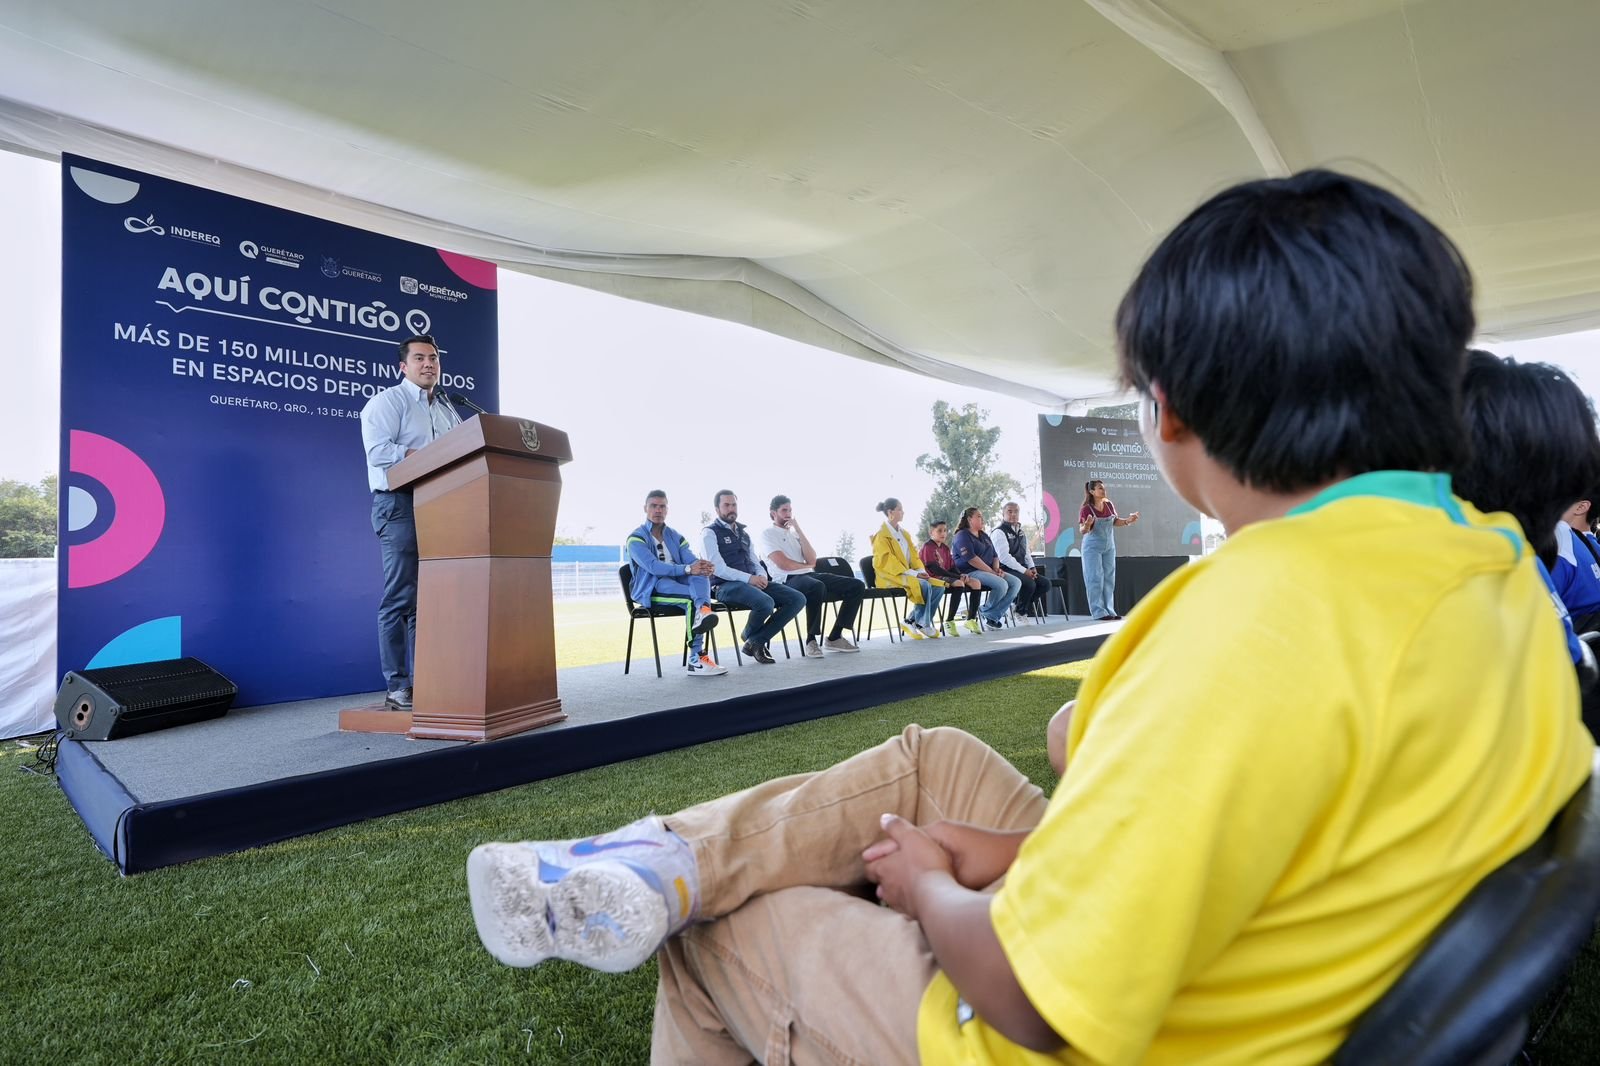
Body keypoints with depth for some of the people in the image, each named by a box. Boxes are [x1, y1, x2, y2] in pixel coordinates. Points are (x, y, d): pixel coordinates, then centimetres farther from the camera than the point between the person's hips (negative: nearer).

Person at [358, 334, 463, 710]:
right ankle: (398, 686, -1)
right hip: (401, 505, -7)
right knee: (401, 598, -6)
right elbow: (378, 450, -14)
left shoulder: (447, 409, 23)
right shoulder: (386, 401, 1)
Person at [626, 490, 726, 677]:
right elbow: (653, 566, -18)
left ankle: (703, 610, -58)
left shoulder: (675, 536, 19)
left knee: (700, 574, -28)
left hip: (677, 582, 5)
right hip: (651, 589, -5)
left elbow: (693, 562, 3)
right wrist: (687, 569, -31)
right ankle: (697, 658, -36)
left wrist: (706, 568, -23)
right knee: (692, 599, -31)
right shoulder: (636, 538, 1)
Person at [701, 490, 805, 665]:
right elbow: (718, 569, -12)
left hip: (753, 582, 7)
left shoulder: (743, 533, 24)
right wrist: (749, 579, -20)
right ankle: (749, 635, 1)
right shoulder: (709, 533, 0)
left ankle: (756, 641, -9)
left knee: (798, 599, -11)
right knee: (766, 603, -35)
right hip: (726, 586, -7)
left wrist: (762, 575, -4)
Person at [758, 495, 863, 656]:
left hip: (809, 575, 7)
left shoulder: (793, 532, 23)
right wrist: (807, 566, 7)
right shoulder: (768, 533, 4)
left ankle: (834, 637, -2)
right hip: (787, 581, -7)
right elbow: (784, 564, -10)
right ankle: (811, 640, -24)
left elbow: (812, 561, 7)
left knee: (857, 585, -7)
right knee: (816, 586, -41)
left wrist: (798, 529, 5)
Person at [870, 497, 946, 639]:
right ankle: (924, 624, -15)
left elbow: (914, 555, 16)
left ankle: (913, 621, -10)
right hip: (889, 577, -8)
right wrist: (912, 573, -21)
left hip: (907, 574, 8)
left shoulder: (904, 534, 18)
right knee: (924, 586, -30)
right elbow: (886, 560, -16)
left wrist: (921, 570, -5)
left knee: (939, 587, -10)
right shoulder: (881, 535, -7)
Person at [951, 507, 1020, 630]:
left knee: (1016, 582, -9)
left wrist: (997, 569, 0)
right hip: (970, 572, -9)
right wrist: (991, 571, -17)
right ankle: (985, 613, -6)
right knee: (1001, 584, -30)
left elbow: (994, 555, 22)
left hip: (988, 571, 9)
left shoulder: (984, 536, 23)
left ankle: (993, 616, -12)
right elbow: (971, 559, -17)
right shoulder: (962, 536, -6)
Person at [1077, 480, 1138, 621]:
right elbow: (1082, 531, -17)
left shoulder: (1109, 505, -1)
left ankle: (1109, 611, 14)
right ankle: (1099, 612, -3)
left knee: (1109, 579, 8)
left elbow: (1115, 521, 13)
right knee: (1095, 579, -6)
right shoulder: (1086, 509, -16)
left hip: (1109, 546, 6)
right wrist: (1087, 525, -38)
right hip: (1092, 547, -6)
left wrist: (1128, 521, -3)